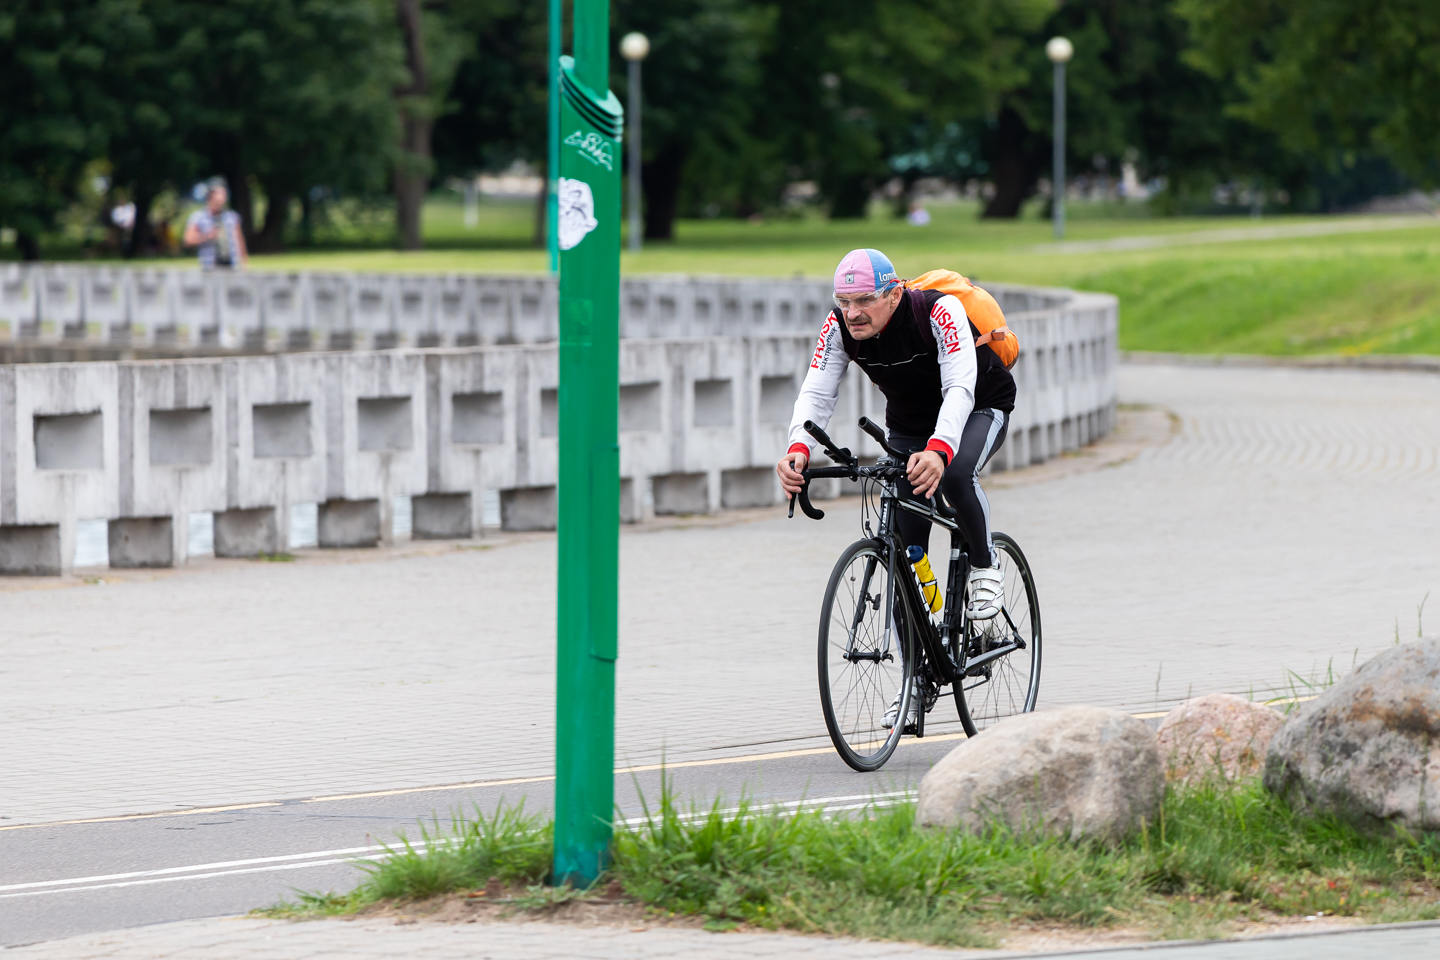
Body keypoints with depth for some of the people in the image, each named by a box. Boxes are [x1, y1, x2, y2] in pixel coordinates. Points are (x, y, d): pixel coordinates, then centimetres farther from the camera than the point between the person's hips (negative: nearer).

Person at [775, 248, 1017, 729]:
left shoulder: (939, 311, -34)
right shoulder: (840, 327, -20)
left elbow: (959, 389, -44)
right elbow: (816, 392, -27)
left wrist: (938, 451, -62)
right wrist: (798, 450, -48)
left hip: (980, 408, -5)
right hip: (908, 425, 5)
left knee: (956, 475, -38)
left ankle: (985, 565, -8)